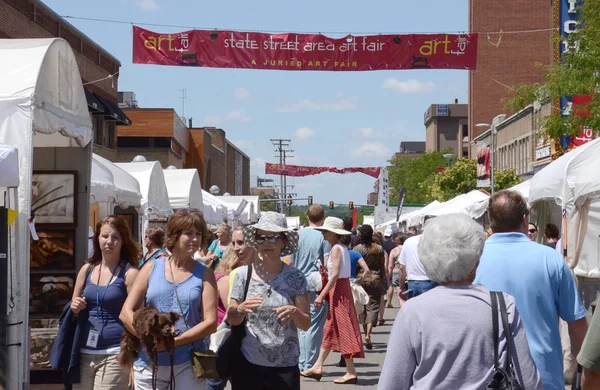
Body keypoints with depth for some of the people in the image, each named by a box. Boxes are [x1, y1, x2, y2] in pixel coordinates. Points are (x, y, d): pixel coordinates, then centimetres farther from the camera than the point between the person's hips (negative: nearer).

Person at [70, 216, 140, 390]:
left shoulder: (129, 273, -5)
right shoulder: (87, 269, 9)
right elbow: (74, 309, 21)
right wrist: (74, 308, -3)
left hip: (114, 355, -5)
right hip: (84, 353, 5)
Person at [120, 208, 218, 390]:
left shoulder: (204, 274, 3)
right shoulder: (152, 268, 5)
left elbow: (210, 322, -5)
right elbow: (126, 313, 2)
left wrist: (175, 341, -16)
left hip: (188, 363, -1)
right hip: (149, 362, 1)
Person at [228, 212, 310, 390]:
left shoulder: (295, 278, -3)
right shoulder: (243, 274, -1)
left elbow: (306, 324, 0)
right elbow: (231, 319, 3)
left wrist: (295, 312, -21)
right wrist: (241, 309, -18)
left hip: (285, 366, 0)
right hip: (247, 363, 1)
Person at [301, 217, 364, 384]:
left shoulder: (336, 248, -13)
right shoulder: (342, 247, 13)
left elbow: (335, 275, -20)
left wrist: (322, 295, -19)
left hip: (338, 289, -10)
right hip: (342, 288, 10)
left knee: (342, 330, -6)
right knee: (329, 330, 13)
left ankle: (351, 372, -3)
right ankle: (318, 367, 21)